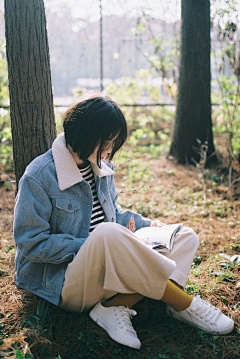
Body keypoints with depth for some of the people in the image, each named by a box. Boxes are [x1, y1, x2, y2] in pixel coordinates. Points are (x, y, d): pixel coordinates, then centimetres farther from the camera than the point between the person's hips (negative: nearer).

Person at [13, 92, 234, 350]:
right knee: (108, 233, -40)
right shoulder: (39, 176, -14)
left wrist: (144, 224, 1)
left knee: (186, 236, -3)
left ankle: (117, 304, -25)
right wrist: (91, 246, -21)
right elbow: (31, 243, -16)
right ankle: (182, 303, -20)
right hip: (63, 282, -8)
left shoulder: (101, 167, 9)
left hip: (109, 268, 8)